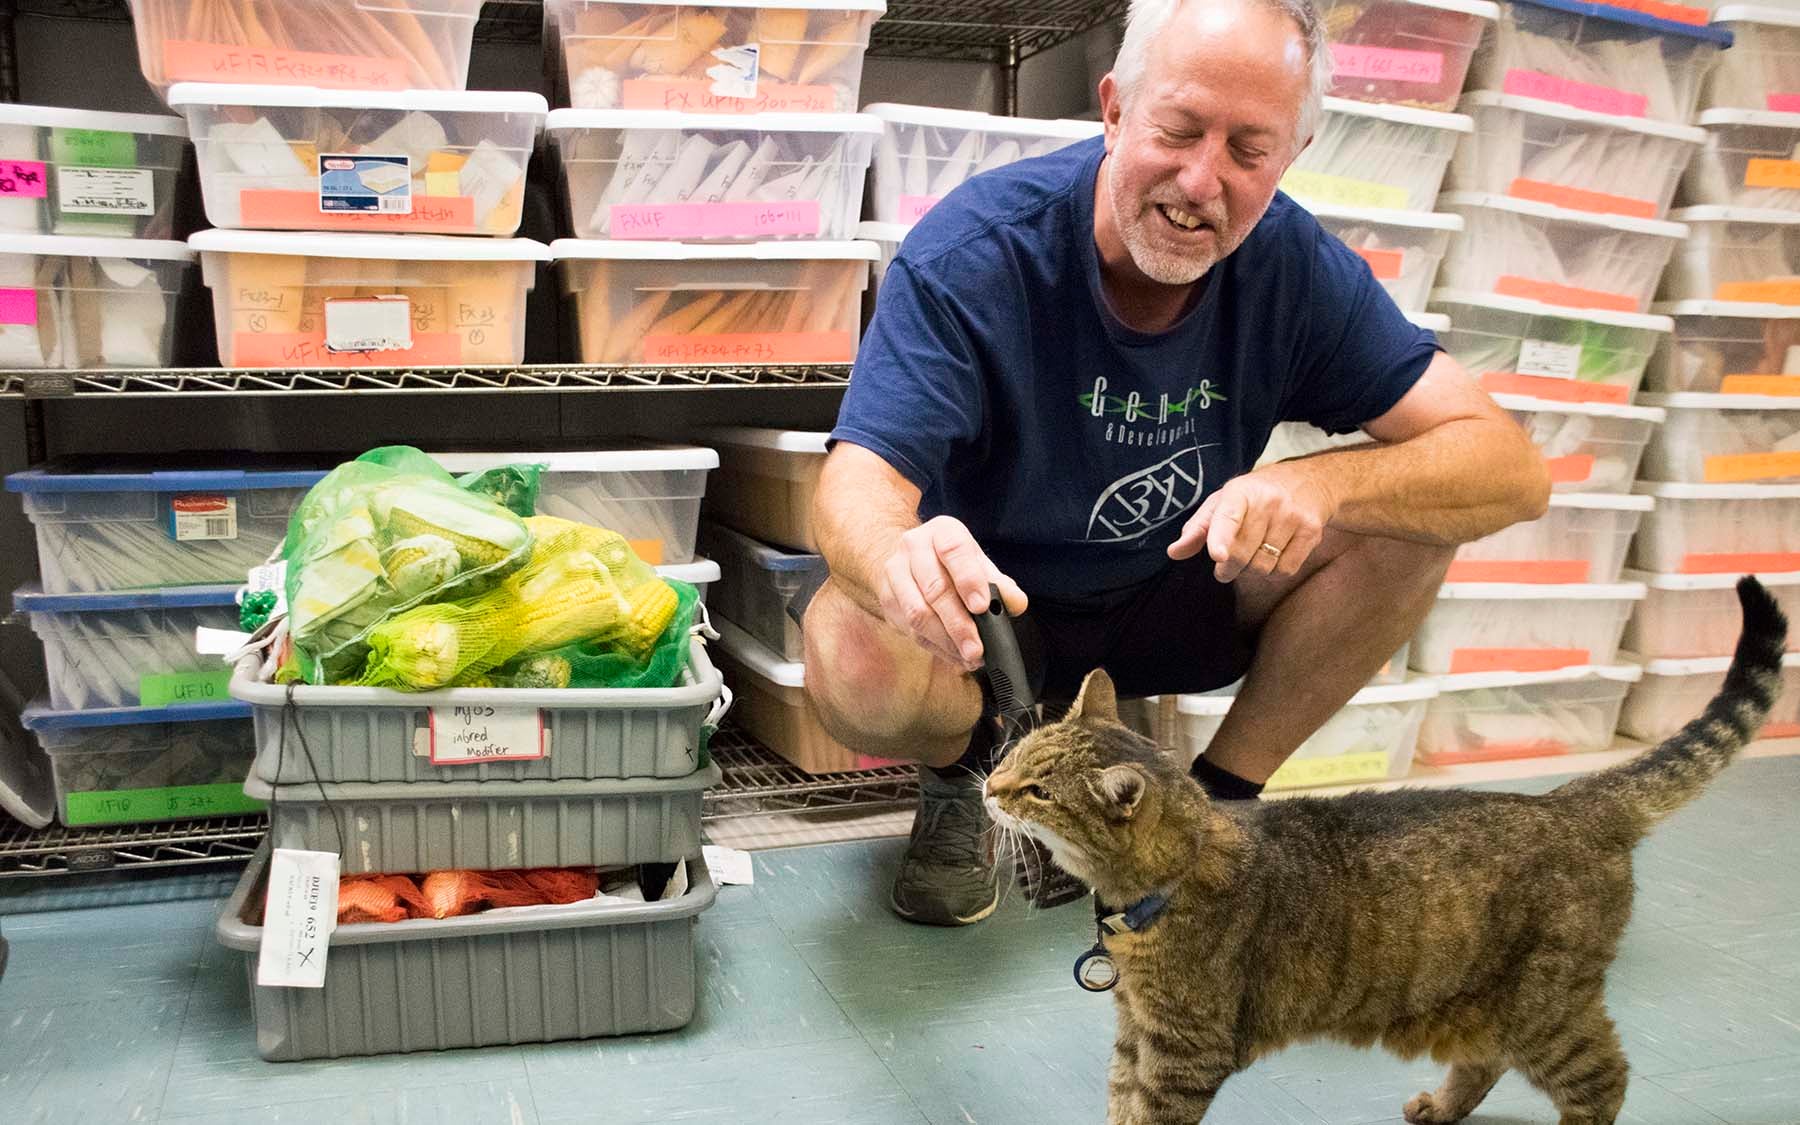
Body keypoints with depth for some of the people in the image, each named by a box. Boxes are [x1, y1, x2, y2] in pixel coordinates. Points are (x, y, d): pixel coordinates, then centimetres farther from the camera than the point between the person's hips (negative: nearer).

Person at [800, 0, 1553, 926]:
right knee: (855, 669, -36)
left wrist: (1322, 484, -38)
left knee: (1411, 513, -18)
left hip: (1174, 596, 4)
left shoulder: (1297, 267, -14)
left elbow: (1513, 469, -17)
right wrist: (898, 561, -58)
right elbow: (857, 484, -32)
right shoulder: (972, 253, -24)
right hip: (991, 609, -3)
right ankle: (958, 771, 2)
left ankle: (1221, 797, 0)